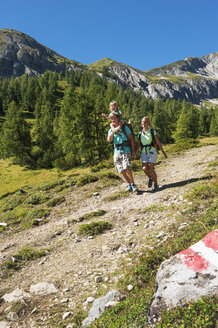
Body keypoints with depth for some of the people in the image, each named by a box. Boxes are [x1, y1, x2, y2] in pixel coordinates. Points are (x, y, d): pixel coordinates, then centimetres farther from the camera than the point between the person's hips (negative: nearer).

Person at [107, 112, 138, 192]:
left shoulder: (125, 127, 5)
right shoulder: (111, 130, 12)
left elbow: (131, 138, 4)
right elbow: (109, 140, -5)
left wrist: (133, 149, -4)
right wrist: (114, 130, -12)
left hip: (125, 150, -4)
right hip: (117, 152, 4)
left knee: (127, 168, -20)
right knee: (122, 171, 4)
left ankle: (133, 184, -6)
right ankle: (129, 185, 18)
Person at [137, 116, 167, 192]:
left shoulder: (152, 131, -3)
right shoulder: (140, 133, 7)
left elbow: (158, 142, -3)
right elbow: (138, 144, 8)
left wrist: (163, 152, -4)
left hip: (152, 151, -3)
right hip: (144, 152, 3)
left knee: (151, 169, -11)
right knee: (145, 168, -13)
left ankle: (156, 185, 8)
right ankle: (150, 178, 21)